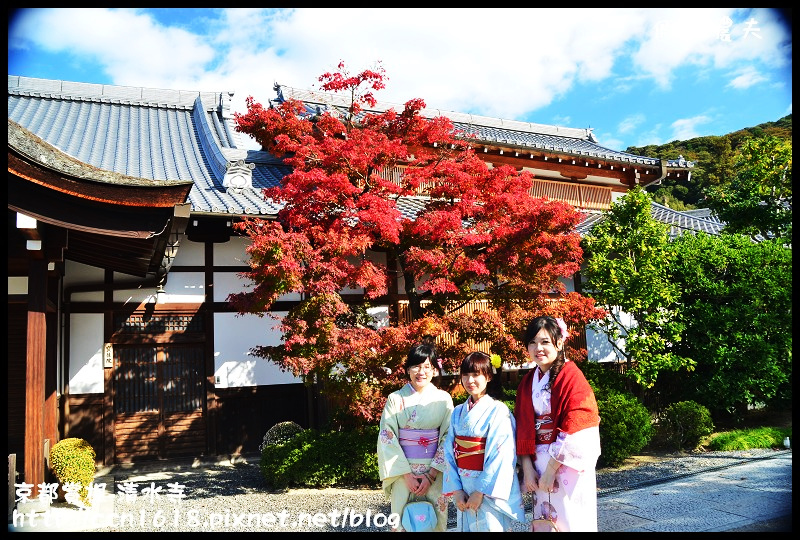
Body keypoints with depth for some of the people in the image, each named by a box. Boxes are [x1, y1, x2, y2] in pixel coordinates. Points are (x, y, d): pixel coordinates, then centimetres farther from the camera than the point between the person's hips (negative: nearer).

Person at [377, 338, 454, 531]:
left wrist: (431, 475, -10)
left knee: (434, 521, 6)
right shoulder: (395, 399, -1)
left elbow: (448, 439, -2)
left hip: (435, 473, 0)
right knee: (403, 522, 3)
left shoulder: (443, 399, 0)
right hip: (403, 472, 0)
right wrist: (407, 474, -11)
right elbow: (387, 439, -4)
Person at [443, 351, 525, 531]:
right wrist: (456, 490, -6)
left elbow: (500, 456, -15)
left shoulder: (498, 411, -10)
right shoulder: (458, 413, 7)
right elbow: (450, 452, 3)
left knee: (490, 527, 2)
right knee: (466, 527, 12)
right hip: (464, 490, 5)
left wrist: (481, 491, -17)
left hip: (490, 491, -5)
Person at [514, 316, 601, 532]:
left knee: (570, 522, 2)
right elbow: (523, 430, 6)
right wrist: (527, 467, -3)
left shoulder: (572, 377, -10)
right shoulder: (528, 381, 8)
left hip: (568, 467, -5)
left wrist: (552, 467, -16)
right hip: (539, 465, 6)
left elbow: (576, 433, -16)